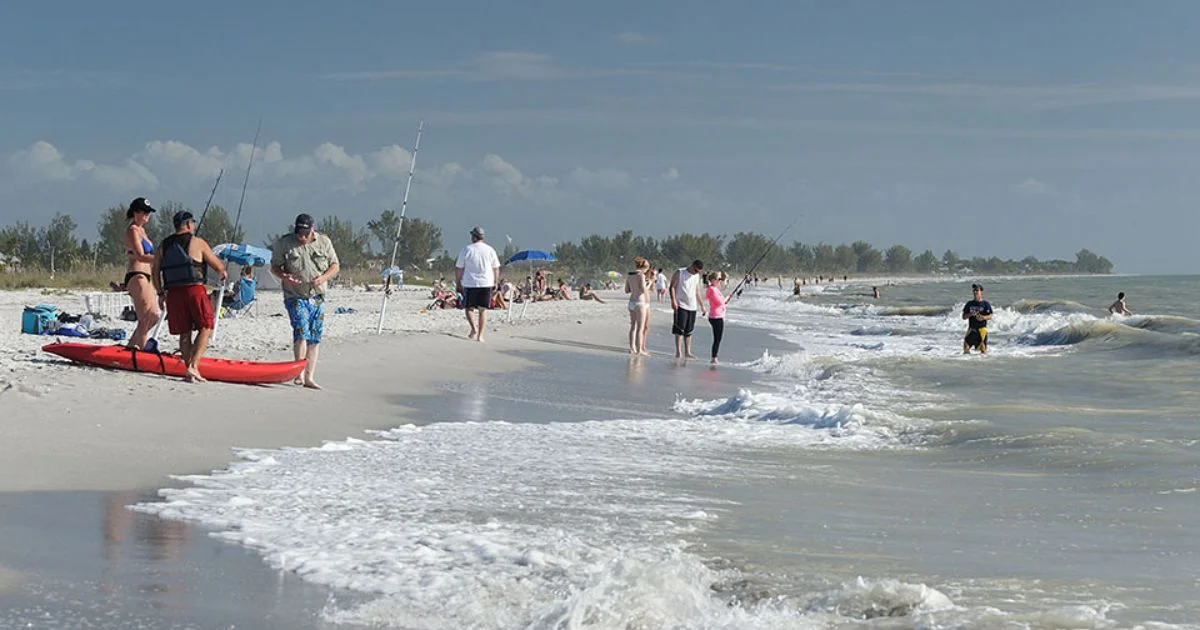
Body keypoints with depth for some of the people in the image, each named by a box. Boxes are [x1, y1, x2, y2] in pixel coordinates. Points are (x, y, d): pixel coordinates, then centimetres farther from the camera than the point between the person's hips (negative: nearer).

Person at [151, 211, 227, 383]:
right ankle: (193, 366, -10)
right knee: (205, 328, 4)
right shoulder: (198, 242, 0)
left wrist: (160, 293, 20)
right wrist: (222, 273, 25)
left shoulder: (163, 246, 12)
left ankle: (190, 371, 10)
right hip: (194, 290, -5)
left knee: (184, 333, 11)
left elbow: (155, 272, 11)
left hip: (173, 292, 5)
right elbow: (218, 266, 3)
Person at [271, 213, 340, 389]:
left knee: (315, 338, 3)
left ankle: (309, 377, 8)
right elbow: (274, 267, 6)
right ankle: (299, 372, -17)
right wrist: (284, 277, -16)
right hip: (295, 296, -3)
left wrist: (323, 278, -11)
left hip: (317, 297, 3)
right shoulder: (284, 243, -1)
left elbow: (335, 266, 9)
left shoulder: (324, 242, 4)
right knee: (301, 331, -21)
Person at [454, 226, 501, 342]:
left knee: (469, 308, 12)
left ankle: (474, 327, -11)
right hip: (486, 283, 2)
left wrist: (458, 283, 10)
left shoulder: (466, 250, -3)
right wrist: (496, 282, 19)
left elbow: (459, 269, 0)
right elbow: (496, 269, 9)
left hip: (470, 283, -2)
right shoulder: (490, 250, 4)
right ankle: (480, 335, 4)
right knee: (483, 309, 8)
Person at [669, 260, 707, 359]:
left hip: (692, 307, 6)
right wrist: (673, 300, -18)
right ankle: (678, 352, -9)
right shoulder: (679, 273, -2)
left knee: (689, 331, 7)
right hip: (681, 306, -6)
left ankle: (687, 352, 10)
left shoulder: (697, 276, 15)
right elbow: (672, 287, -6)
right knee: (679, 330, -9)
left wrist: (702, 306, 21)